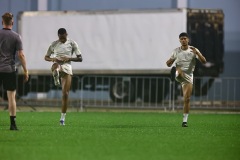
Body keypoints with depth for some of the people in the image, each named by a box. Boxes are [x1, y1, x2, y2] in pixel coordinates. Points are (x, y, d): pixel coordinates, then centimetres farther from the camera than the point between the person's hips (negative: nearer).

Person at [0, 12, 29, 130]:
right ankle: (13, 124, 0)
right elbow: (21, 55, -5)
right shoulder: (16, 36, -2)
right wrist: (25, 70, 1)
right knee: (11, 96, 2)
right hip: (10, 69, -1)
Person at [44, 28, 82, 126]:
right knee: (55, 66, -43)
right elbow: (46, 57, 15)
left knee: (65, 94, -4)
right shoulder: (54, 44, 7)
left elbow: (80, 58, 4)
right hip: (57, 65, 0)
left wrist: (69, 58, -14)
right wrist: (53, 59, -8)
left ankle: (63, 117, 3)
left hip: (67, 68, 0)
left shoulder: (72, 43, 4)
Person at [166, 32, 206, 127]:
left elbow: (204, 61, -8)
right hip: (179, 75, 1)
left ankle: (185, 120, 4)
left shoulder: (193, 50, 1)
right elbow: (169, 64, 14)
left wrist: (197, 52, -24)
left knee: (187, 99, -3)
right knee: (179, 70, -37)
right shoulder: (176, 51, 6)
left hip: (189, 76, -1)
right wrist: (170, 61, -12)